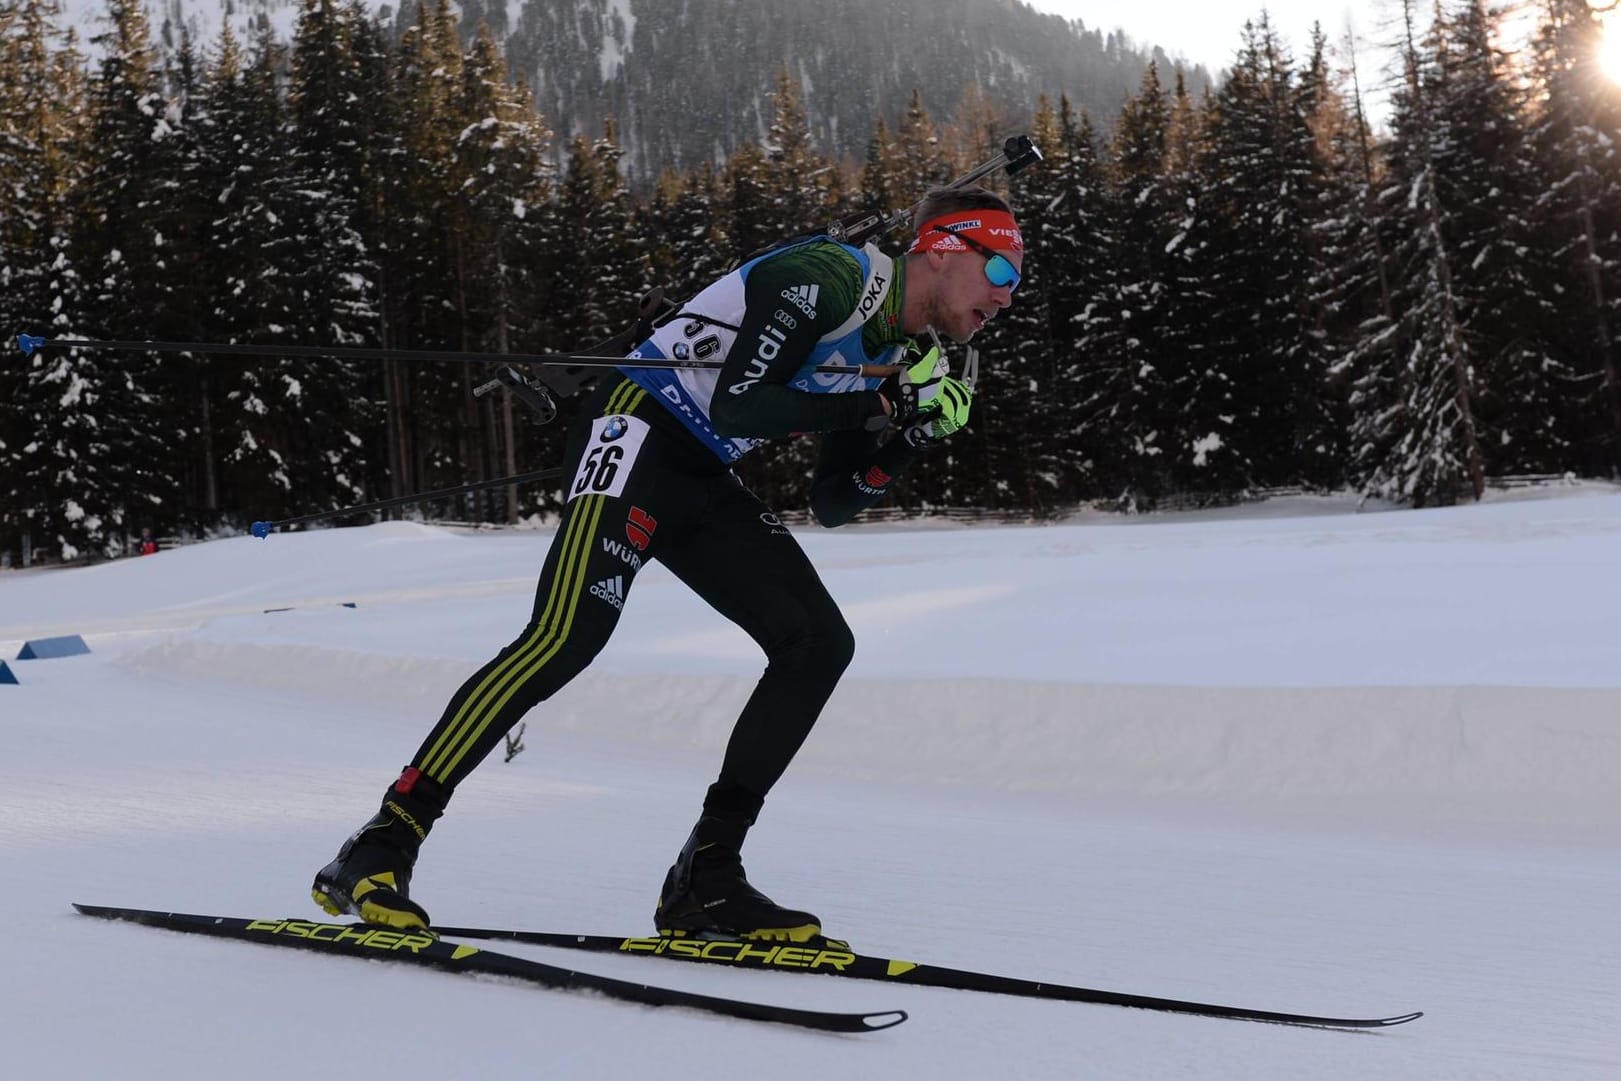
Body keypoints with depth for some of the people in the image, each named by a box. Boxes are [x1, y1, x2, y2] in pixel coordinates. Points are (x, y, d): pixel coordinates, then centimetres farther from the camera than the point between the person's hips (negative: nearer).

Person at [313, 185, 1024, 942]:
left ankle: (705, 878, -2)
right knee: (568, 637, -24)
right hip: (637, 435, -9)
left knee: (820, 643, -3)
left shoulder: (898, 347, 12)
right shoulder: (822, 279, -15)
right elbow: (736, 405, -23)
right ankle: (381, 848, -19)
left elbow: (833, 506, 13)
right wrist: (876, 406, -18)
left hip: (703, 483, 9)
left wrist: (911, 431, -2)